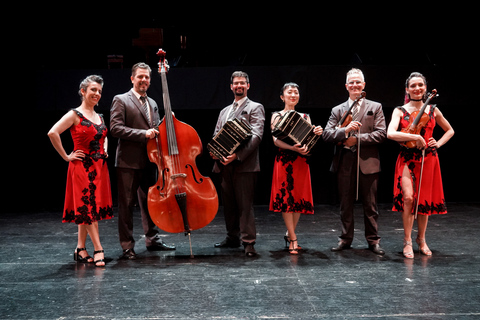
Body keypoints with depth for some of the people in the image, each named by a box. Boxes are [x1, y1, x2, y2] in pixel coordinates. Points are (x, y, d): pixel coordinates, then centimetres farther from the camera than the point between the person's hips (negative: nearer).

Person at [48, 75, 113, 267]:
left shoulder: (99, 117, 13)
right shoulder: (75, 115, -8)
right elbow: (53, 133, -20)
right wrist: (66, 156, -15)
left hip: (99, 167, 7)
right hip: (82, 167, -7)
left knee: (86, 209, 11)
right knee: (87, 208, -6)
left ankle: (81, 249, 18)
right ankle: (98, 250, -4)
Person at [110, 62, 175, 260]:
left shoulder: (152, 103, 17)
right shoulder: (121, 100, -4)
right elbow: (115, 128, -15)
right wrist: (143, 134, -22)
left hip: (149, 161, 7)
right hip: (128, 162, -7)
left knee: (149, 202, 15)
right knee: (126, 204, -1)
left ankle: (152, 240, 26)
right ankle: (127, 247, 5)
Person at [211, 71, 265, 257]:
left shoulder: (255, 108, 2)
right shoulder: (224, 111, 23)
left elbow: (256, 136, -11)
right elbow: (216, 136, 20)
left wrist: (237, 155, -22)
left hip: (244, 164, -6)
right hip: (225, 165, 7)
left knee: (245, 204, -8)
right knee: (229, 204, 13)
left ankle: (248, 242, -4)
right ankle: (233, 238, 24)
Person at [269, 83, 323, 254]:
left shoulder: (305, 117, 16)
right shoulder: (277, 116, 4)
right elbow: (276, 140, -8)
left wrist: (317, 133, -14)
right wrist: (292, 147, -25)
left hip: (301, 161, 4)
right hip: (284, 161, -4)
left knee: (300, 197, 4)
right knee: (285, 198, -6)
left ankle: (290, 233, 20)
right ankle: (293, 239, -1)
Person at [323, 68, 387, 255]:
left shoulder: (375, 107, 7)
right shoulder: (337, 110, 11)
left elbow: (381, 134, -3)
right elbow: (327, 135, 1)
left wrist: (357, 139, -12)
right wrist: (345, 130, -17)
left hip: (368, 163, -2)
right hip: (345, 164, 2)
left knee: (370, 205, 4)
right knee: (345, 204, 8)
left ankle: (373, 240, 15)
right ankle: (346, 239, 19)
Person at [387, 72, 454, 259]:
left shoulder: (432, 110, 7)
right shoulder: (400, 111, -1)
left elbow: (450, 131, 20)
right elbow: (390, 133, -19)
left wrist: (438, 144, 3)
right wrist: (415, 137, -24)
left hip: (428, 159, 2)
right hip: (407, 159, -2)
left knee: (425, 200, 6)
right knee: (408, 197, -16)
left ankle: (421, 240, 25)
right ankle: (407, 241, -1)